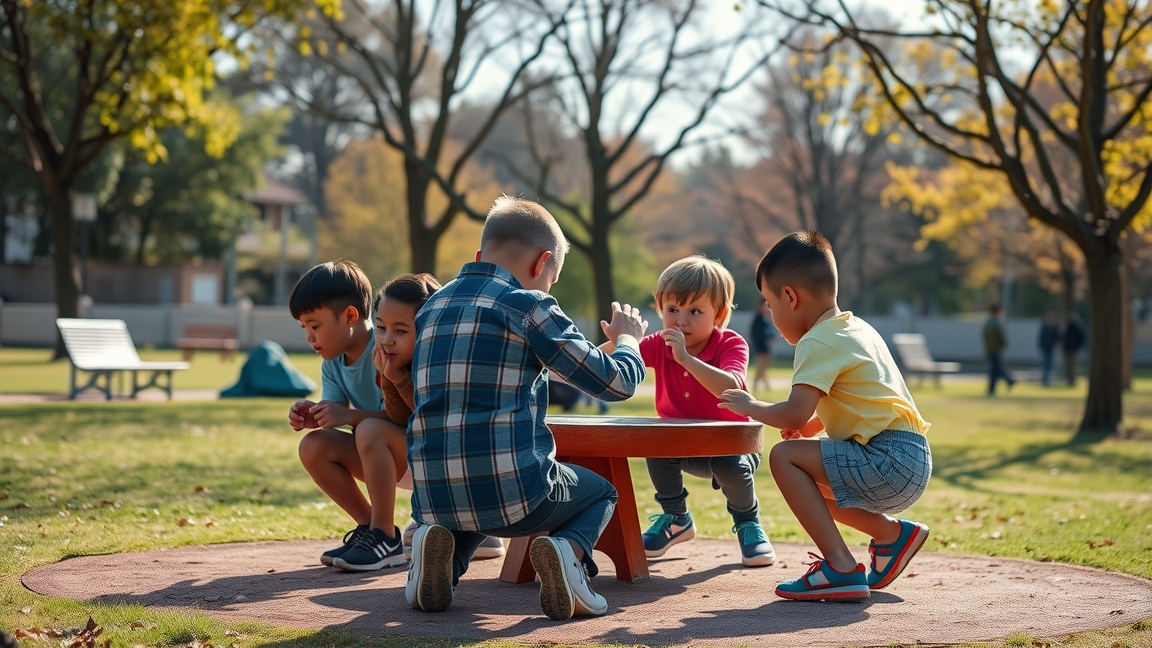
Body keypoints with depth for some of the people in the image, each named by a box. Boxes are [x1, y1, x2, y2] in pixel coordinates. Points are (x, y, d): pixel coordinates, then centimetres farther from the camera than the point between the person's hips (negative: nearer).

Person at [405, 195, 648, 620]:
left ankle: (441, 545, 9)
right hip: (513, 490, -5)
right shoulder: (529, 306, -5)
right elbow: (617, 382, -1)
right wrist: (628, 338, 20)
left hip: (432, 498, 5)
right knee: (601, 492, 27)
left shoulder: (431, 309, 14)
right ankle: (569, 550, -5)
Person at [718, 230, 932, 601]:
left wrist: (751, 407, -3)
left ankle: (841, 568, -17)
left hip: (888, 463, -10)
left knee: (784, 456, -13)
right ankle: (893, 534, 22)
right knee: (809, 482, 22)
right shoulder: (858, 329, 19)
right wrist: (810, 427, 20)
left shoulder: (818, 342, -11)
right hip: (914, 464, 10)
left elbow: (794, 414, -22)